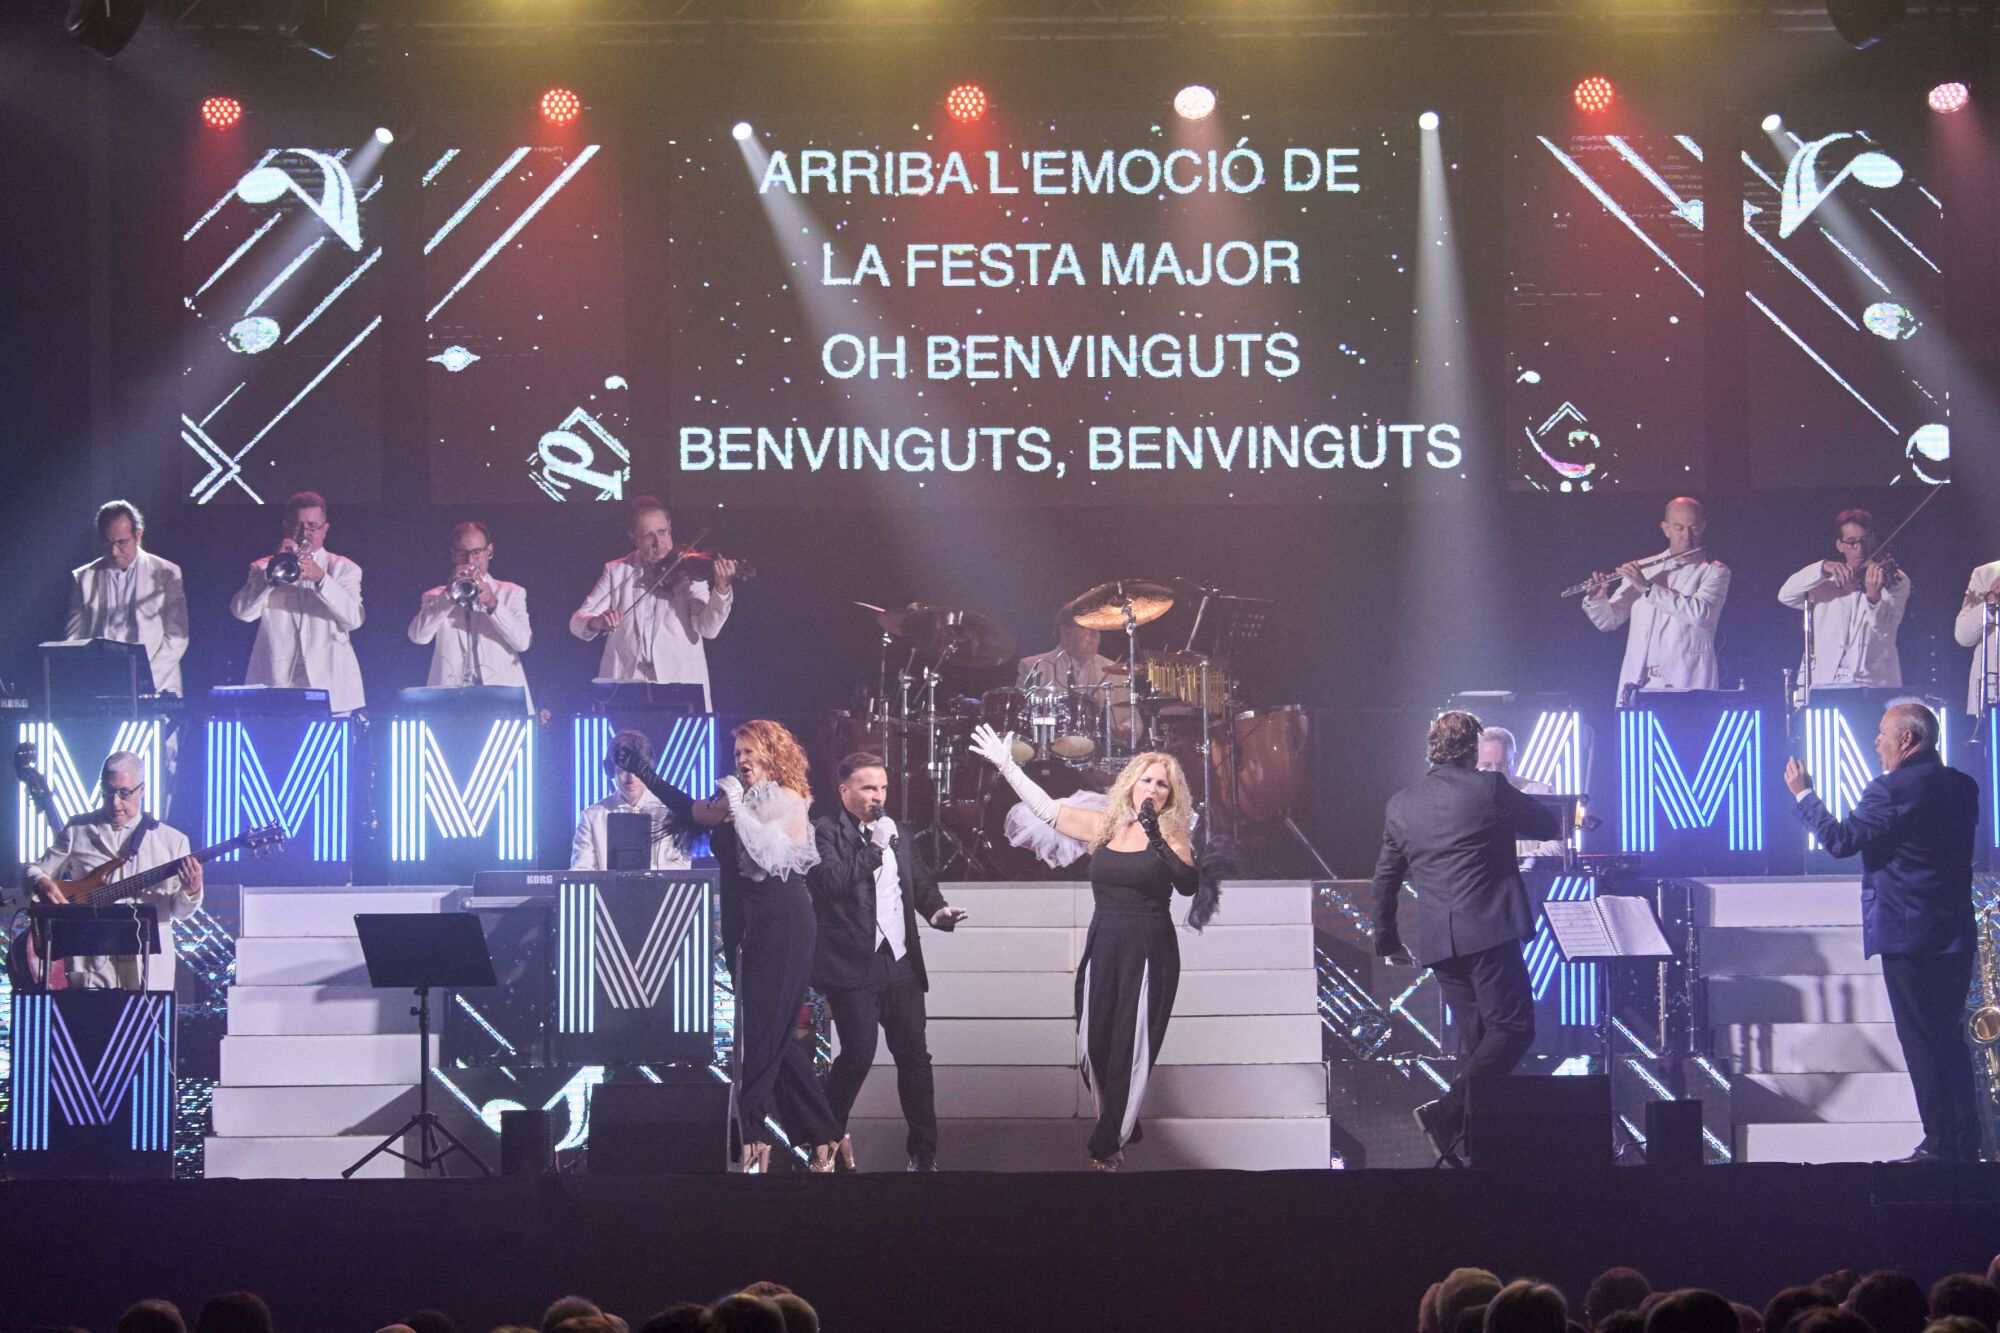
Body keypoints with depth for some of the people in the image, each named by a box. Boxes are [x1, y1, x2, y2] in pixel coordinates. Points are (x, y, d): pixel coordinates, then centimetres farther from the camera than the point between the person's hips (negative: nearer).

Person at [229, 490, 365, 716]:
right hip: (276, 685, 0)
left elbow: (354, 618, -4)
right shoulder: (263, 568, 15)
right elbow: (242, 612, -2)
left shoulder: (344, 568, 13)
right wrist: (272, 571, -11)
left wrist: (321, 578, -16)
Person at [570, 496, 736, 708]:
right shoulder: (616, 572, 10)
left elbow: (707, 629, -6)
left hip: (680, 683, -1)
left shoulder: (690, 570, 5)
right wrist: (597, 623, -18)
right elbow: (577, 623, 5)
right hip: (625, 682, 1)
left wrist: (722, 590, -23)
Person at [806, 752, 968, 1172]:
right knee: (858, 1054, -9)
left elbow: (921, 880, 24)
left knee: (914, 1056, 5)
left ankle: (923, 1151, 12)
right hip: (853, 965, -6)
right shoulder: (825, 832, -5)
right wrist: (875, 847, -17)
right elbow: (832, 881, -19)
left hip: (901, 963, 6)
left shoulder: (897, 834, 15)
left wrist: (936, 909, 4)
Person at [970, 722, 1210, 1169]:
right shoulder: (1102, 826, 6)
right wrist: (1006, 766, 6)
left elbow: (1189, 885, -17)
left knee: (1130, 1050, -3)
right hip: (1103, 947, 4)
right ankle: (1122, 1130, 22)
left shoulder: (1171, 836, -3)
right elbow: (1046, 809, 9)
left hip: (1149, 952, -4)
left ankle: (1108, 1147, 4)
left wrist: (1158, 840, -26)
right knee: (1097, 1045, 4)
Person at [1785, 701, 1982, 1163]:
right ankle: (1966, 1145, 15)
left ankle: (1940, 1145, -3)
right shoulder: (1963, 787, 8)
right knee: (1950, 1039, 14)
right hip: (1956, 935, 8)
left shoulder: (1890, 791, -16)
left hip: (1907, 935, -8)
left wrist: (1805, 795, 1)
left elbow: (1840, 840, -13)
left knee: (1921, 1042, -3)